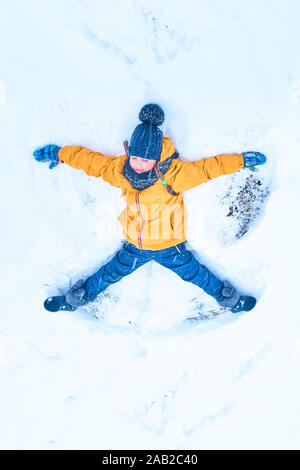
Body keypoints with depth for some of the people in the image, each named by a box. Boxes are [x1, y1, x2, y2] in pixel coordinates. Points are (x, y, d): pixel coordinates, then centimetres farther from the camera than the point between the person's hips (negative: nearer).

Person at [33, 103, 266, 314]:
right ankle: (75, 299, 48)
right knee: (110, 274, 21)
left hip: (170, 247, -2)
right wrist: (59, 154, 9)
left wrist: (242, 160, -11)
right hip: (134, 247, 3)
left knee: (195, 274, 18)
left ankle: (229, 298, 47)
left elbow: (208, 167, -16)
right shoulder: (119, 170, -17)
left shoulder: (175, 174, -28)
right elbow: (89, 159, -3)